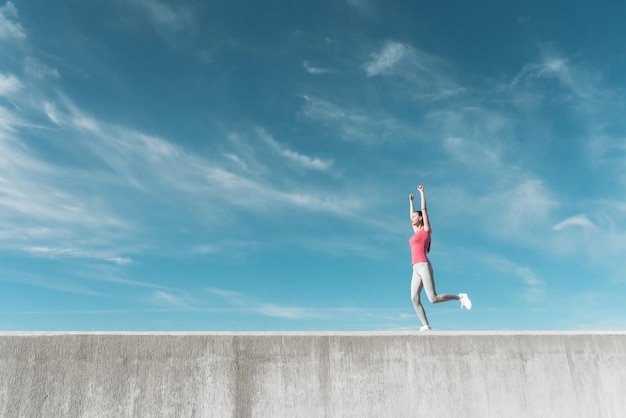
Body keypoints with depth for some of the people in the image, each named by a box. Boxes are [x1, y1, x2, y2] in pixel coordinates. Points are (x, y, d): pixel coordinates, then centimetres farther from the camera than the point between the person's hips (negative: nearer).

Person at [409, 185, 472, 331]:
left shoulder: (426, 229, 7)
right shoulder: (416, 232, 25)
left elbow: (424, 209, 6)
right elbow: (412, 215, 39)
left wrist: (422, 192, 12)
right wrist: (411, 201, 49)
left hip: (424, 267, -7)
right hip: (416, 270, 7)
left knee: (433, 299, -14)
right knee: (414, 299, -8)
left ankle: (460, 297, 3)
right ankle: (426, 326, -9)